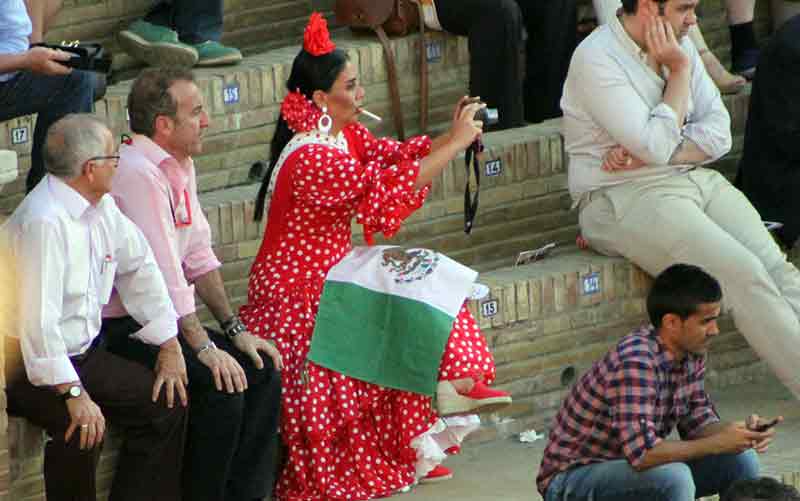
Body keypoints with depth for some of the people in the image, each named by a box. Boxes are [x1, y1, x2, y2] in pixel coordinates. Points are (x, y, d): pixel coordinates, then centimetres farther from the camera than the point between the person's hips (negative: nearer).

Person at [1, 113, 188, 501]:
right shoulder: (44, 222, -25)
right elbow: (38, 318, -31)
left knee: (167, 403, 4)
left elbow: (140, 267, 16)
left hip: (82, 353, 10)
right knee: (83, 426, -31)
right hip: (32, 365, -10)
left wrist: (169, 346, 11)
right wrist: (73, 394, -32)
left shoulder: (102, 208, 4)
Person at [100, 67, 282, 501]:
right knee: (221, 385, -23)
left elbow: (199, 257, 16)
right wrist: (203, 347, -23)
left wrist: (235, 330, 9)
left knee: (262, 370, 0)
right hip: (119, 330, -10)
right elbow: (161, 273, -23)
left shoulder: (180, 165, 11)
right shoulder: (138, 174, -20)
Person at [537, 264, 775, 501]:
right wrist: (718, 443, -27)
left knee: (741, 460, -3)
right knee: (674, 478, -34)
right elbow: (642, 454, -36)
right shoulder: (634, 363, -30)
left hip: (627, 465, 9)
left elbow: (698, 423, 7)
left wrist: (744, 432, -14)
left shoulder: (690, 353, -2)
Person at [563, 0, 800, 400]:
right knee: (743, 274, -26)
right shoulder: (595, 60, -12)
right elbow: (656, 145, -20)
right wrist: (678, 71, -10)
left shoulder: (680, 47, 11)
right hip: (624, 198, -7)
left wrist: (647, 154, -12)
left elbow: (719, 134, 4)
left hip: (696, 179, 7)